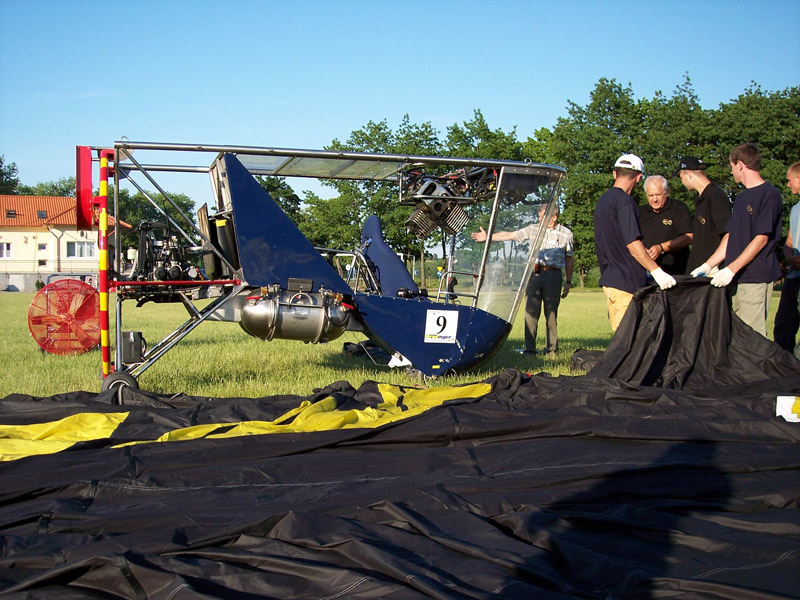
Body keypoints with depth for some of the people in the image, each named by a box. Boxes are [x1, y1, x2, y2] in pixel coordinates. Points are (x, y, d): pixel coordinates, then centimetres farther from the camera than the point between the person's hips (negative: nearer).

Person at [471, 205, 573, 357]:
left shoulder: (566, 234, 7)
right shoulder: (533, 229, 10)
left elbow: (569, 259, 12)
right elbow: (510, 235, 8)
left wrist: (568, 282, 9)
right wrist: (488, 237, 3)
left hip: (553, 275, -1)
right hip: (534, 273, 1)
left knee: (551, 313, 1)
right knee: (531, 311, -5)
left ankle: (551, 350, 10)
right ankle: (530, 349, -1)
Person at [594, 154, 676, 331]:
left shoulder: (603, 200, 17)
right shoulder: (624, 200, -12)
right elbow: (632, 243, -19)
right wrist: (656, 271, -20)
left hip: (609, 278, 9)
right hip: (626, 281, -9)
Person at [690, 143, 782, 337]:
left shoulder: (769, 194, -8)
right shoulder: (741, 198, 19)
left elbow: (761, 238, -13)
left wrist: (731, 269, -17)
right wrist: (708, 265, 12)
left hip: (755, 279, -8)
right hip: (736, 279, 8)